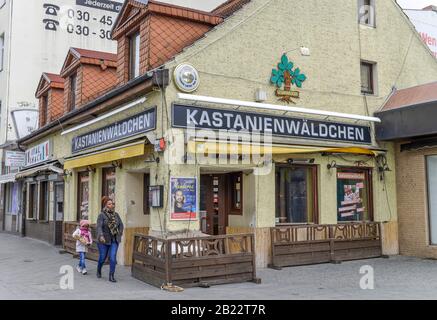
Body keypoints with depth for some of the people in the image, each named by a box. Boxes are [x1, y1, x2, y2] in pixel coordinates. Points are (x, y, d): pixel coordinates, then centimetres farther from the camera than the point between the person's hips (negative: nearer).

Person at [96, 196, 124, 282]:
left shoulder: (116, 214, 1)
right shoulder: (101, 215, -13)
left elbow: (121, 225, 11)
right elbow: (99, 227, -24)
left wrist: (119, 235, 5)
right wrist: (101, 236, -39)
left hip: (114, 240, 2)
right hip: (104, 240, -2)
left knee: (113, 258, -11)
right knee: (102, 258, 11)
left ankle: (111, 276, -6)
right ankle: (99, 270, 41)